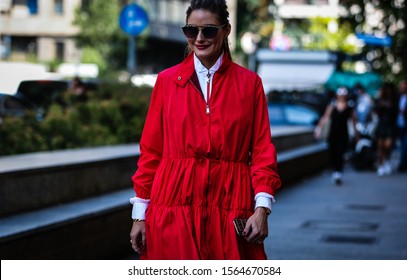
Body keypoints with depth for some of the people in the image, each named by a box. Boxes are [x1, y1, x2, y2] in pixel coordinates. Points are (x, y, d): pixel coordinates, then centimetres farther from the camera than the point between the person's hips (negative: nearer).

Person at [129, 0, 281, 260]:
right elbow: (150, 151, 8)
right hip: (175, 207, 0)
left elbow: (262, 150, 4)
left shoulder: (249, 83, 6)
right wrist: (140, 214, 4)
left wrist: (262, 207, -8)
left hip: (230, 209, 0)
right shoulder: (167, 80, 7)